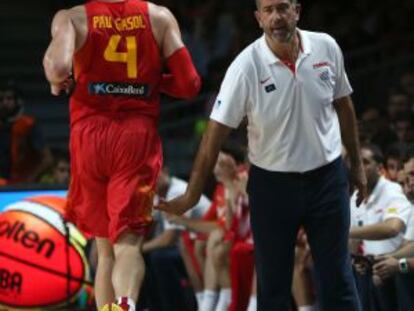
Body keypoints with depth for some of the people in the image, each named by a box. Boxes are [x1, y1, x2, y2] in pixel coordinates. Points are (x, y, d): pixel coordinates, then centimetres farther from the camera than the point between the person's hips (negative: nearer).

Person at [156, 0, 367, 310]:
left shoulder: (327, 48, -6)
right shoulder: (246, 66, -15)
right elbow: (216, 132, -13)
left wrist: (357, 164, 15)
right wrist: (192, 195, -14)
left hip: (327, 177, 2)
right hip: (272, 183, -2)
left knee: (338, 279, 2)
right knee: (272, 284, 3)